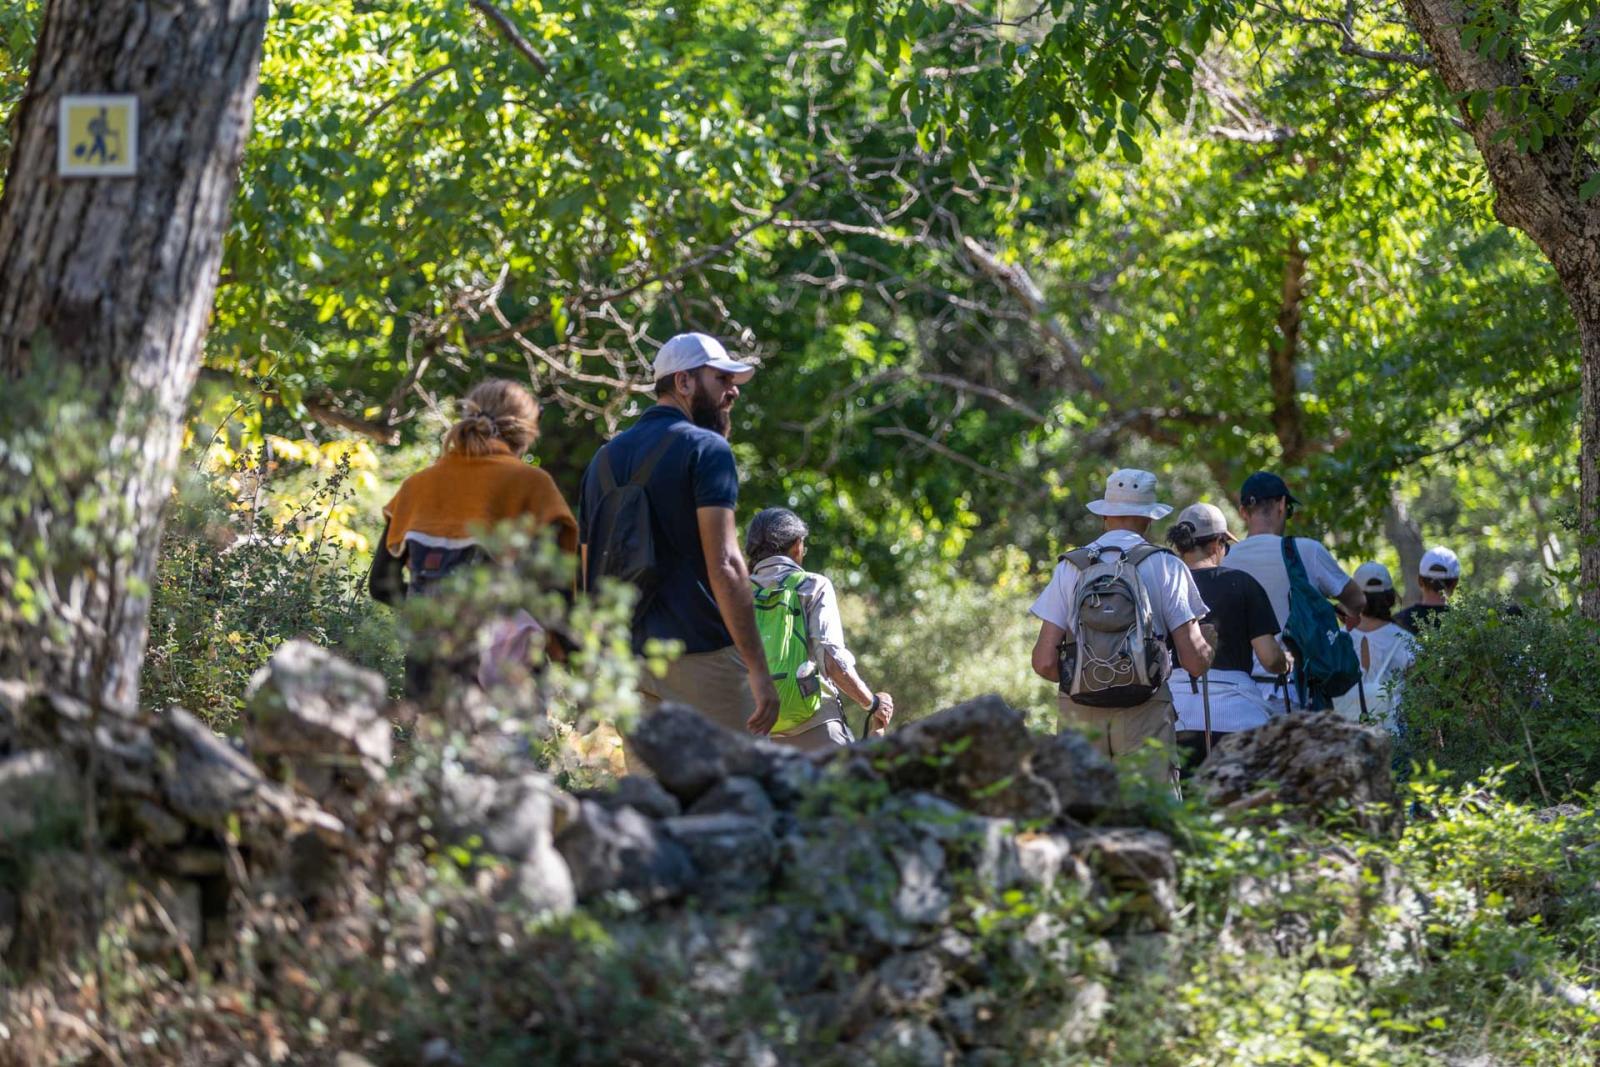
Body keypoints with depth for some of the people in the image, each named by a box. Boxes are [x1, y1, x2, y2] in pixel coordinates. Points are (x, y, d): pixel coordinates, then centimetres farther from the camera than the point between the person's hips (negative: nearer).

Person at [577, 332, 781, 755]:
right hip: (701, 657, -7)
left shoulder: (605, 458, 17)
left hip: (629, 664, 7)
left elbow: (590, 575, 19)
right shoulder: (705, 449, -5)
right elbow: (724, 566, -16)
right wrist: (758, 669, -17)